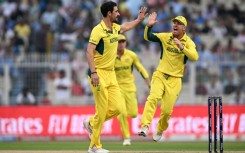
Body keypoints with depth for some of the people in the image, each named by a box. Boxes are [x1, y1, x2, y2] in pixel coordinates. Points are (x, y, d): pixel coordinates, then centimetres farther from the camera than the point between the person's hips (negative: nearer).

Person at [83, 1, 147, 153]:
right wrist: (93, 72, -27)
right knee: (102, 110, -8)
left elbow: (125, 27, 37)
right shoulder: (98, 30, -15)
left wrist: (139, 20, 40)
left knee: (116, 108, -1)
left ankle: (91, 123, 23)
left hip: (111, 74, 8)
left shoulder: (115, 27, 11)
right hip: (99, 73, -8)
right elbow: (89, 52, -20)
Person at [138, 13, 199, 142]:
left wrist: (182, 47, -32)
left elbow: (195, 57, -20)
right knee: (153, 98, -26)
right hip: (160, 75, 1)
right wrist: (149, 26, -19)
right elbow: (148, 37, 0)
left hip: (174, 80, -1)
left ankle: (160, 130, 27)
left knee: (167, 110, -1)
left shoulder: (188, 42, -3)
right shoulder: (165, 37, 3)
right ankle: (145, 127, -35)